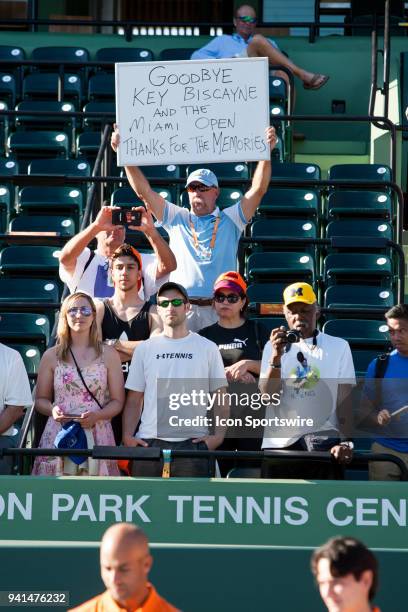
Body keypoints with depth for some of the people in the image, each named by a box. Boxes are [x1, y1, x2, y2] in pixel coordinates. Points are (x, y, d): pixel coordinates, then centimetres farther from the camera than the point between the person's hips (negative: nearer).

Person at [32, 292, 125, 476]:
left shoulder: (108, 355, 8)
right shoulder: (51, 356, 10)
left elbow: (117, 401, 6)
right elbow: (41, 399, 14)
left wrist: (96, 416, -12)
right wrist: (52, 410, -8)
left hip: (97, 436, -1)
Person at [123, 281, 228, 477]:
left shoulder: (207, 348, 8)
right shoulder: (145, 349, 11)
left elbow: (219, 397, 7)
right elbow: (134, 400, 11)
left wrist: (218, 435, -5)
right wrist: (127, 436, -2)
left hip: (193, 441, -1)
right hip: (149, 441, 1)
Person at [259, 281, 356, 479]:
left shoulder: (338, 346, 6)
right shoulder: (273, 347, 11)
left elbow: (345, 400, 2)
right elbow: (268, 395, 0)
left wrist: (346, 443, -10)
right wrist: (276, 356, -14)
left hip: (321, 440, -2)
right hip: (278, 444, 2)